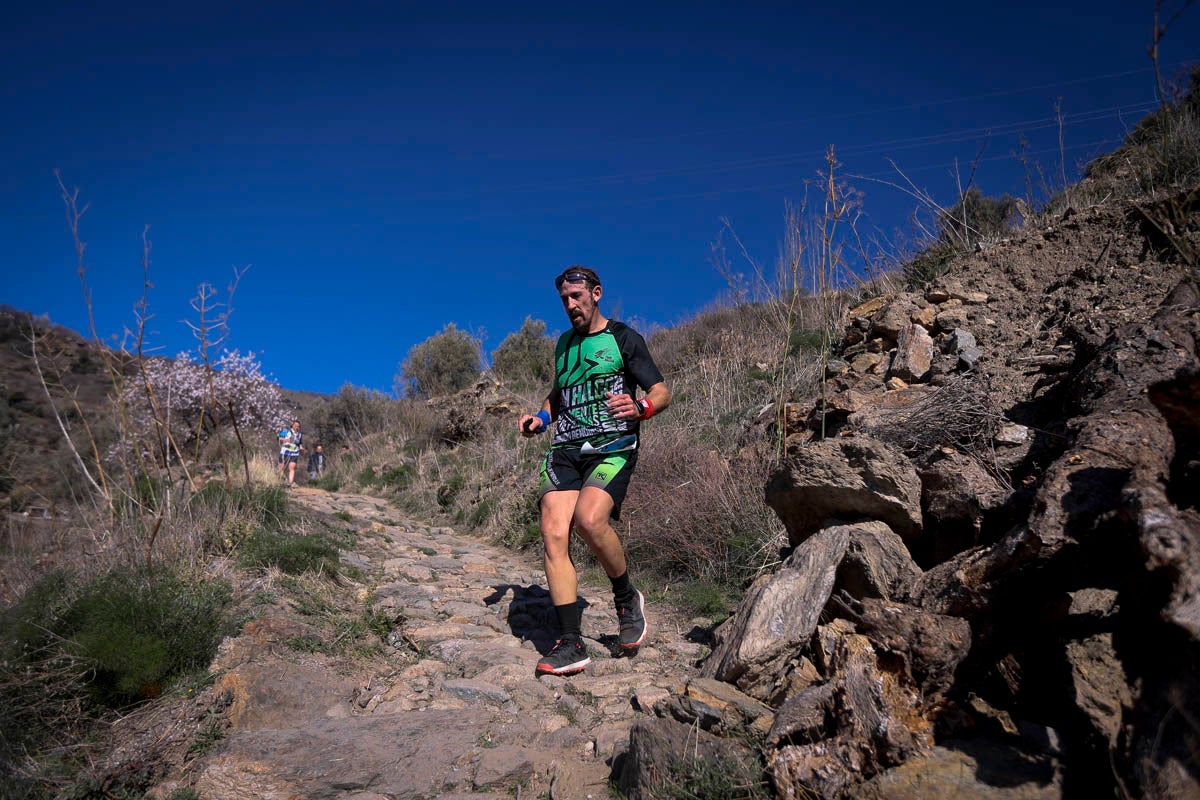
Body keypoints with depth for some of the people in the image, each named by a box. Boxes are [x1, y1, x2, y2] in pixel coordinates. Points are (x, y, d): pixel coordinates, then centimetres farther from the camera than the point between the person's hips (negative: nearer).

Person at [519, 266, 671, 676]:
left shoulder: (623, 338, 4)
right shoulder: (564, 344, 21)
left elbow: (662, 392, 1)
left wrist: (640, 408, -21)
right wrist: (540, 418, 15)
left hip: (613, 447, -5)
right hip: (565, 450, 5)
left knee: (589, 519, -31)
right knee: (554, 536, -13)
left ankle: (627, 598, -3)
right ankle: (571, 644, -8)